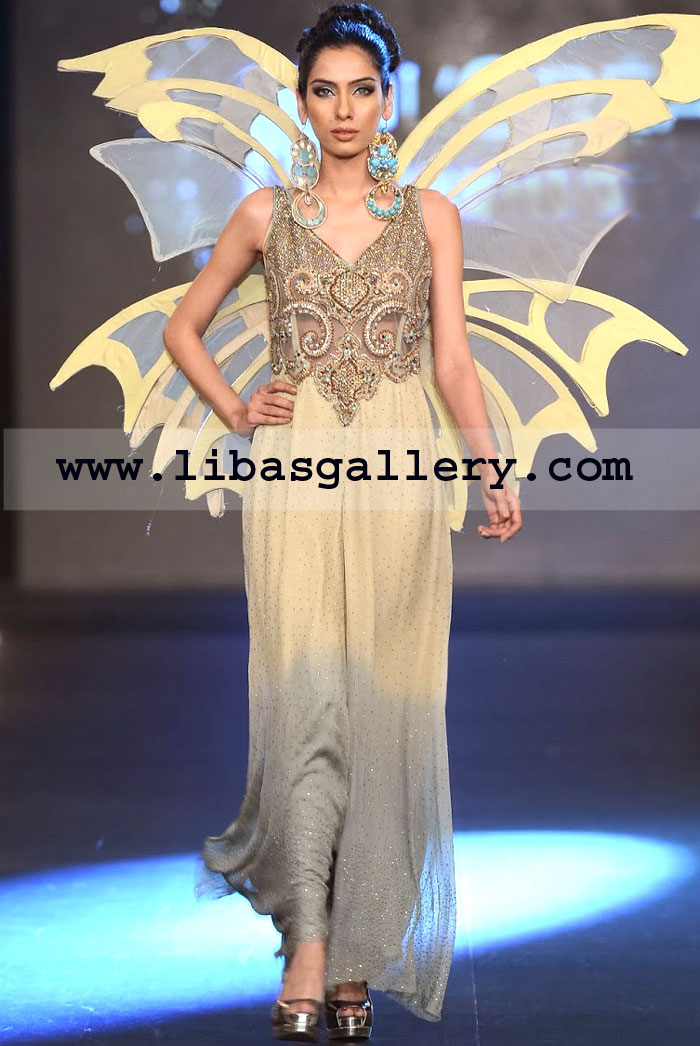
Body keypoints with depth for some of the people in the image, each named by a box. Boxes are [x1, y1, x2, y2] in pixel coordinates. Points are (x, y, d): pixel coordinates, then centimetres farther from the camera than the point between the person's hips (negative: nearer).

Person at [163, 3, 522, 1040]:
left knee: (384, 710, 1)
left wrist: (493, 468, -7)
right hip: (297, 471, -1)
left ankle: (357, 948, 12)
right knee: (308, 707, -8)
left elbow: (454, 361, 5)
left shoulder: (431, 214, 8)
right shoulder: (267, 214, 7)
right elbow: (184, 327, 17)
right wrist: (236, 412, 3)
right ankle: (308, 945, -2)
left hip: (398, 475, 1)